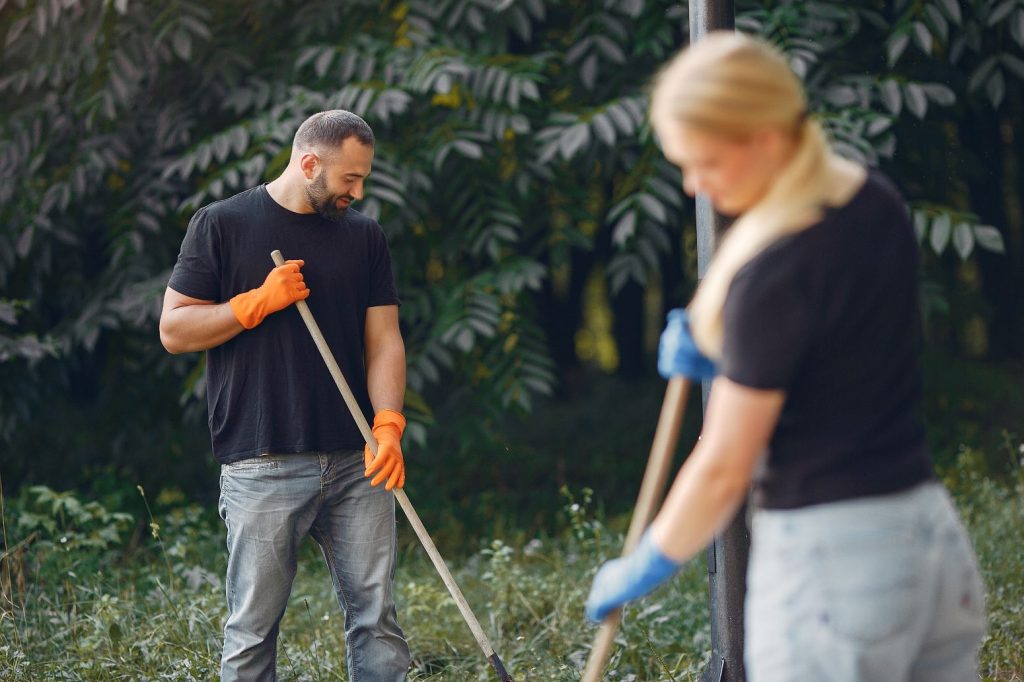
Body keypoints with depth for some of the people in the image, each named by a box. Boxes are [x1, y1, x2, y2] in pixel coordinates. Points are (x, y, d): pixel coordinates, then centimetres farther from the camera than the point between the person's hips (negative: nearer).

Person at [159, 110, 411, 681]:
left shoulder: (365, 236, 12)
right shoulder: (223, 225, 1)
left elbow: (384, 340, 8)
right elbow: (174, 330, 0)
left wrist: (388, 426, -7)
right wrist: (258, 301, -13)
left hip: (356, 463, 3)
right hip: (264, 467, -3)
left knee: (376, 615, 3)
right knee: (253, 627, 0)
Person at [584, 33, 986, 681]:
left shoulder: (777, 273, -21)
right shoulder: (878, 202, 4)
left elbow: (723, 470, -15)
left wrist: (643, 568, 0)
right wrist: (715, 360, 6)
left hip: (830, 559, -8)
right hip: (931, 527, 8)